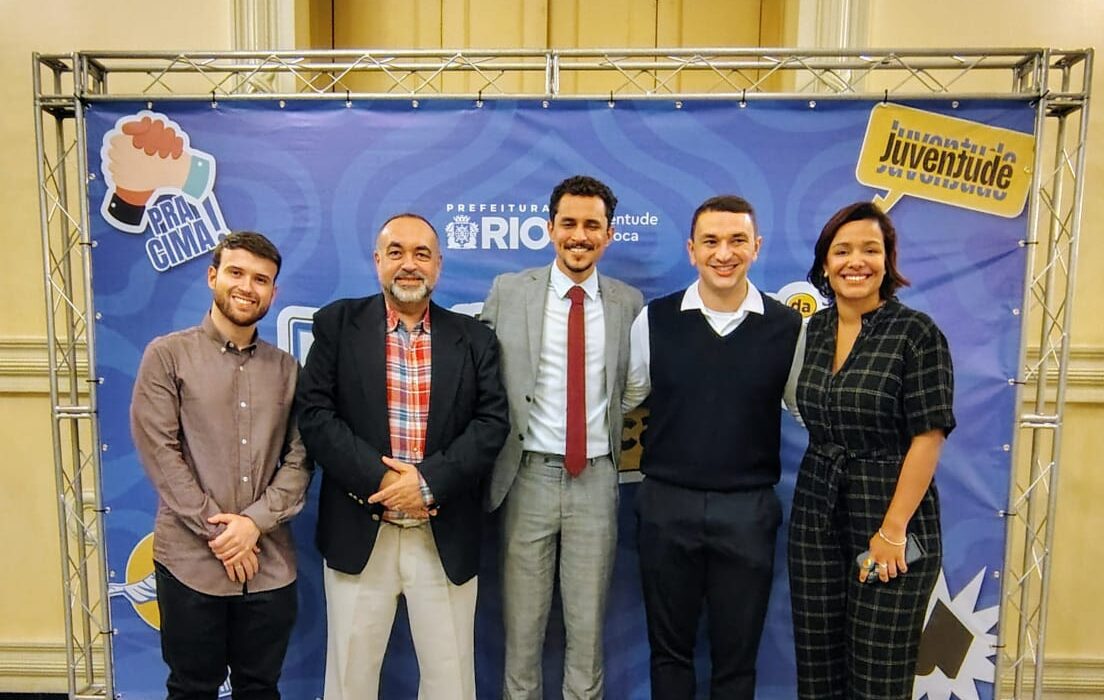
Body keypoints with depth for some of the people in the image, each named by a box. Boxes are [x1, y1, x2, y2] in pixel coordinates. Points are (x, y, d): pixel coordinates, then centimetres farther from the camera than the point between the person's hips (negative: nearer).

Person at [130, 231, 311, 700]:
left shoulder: (287, 369, 7)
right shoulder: (167, 354, -2)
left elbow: (299, 459, 2)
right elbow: (159, 452, -8)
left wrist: (254, 522, -12)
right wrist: (216, 530, -11)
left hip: (270, 563, 3)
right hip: (191, 560, -2)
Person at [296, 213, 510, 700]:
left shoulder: (474, 338, 4)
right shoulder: (338, 324, 2)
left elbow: (492, 421, -3)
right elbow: (314, 413, -5)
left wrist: (430, 481, -15)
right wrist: (379, 479, -15)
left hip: (446, 536, 1)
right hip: (359, 532, 0)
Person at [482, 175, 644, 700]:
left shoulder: (629, 302, 3)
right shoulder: (508, 291, 0)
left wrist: (625, 440, 0)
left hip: (596, 479, 1)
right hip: (529, 475, -1)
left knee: (588, 622, 13)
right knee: (522, 621, 12)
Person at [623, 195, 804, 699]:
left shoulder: (789, 328, -3)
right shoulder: (654, 320, -3)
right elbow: (619, 401, 7)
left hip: (748, 510, 0)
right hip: (666, 504, 1)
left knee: (737, 656, 16)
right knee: (668, 648, 17)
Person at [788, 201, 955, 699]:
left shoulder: (916, 332, -9)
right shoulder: (813, 330, 6)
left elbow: (928, 436, -13)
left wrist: (893, 530, -15)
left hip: (891, 515, -4)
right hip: (815, 515, 5)